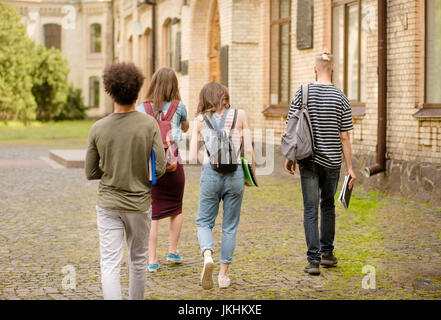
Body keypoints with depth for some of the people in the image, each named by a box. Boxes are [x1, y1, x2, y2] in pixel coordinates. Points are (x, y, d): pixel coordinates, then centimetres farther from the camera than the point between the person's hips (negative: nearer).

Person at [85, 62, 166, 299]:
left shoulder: (98, 129, -7)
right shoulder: (149, 125, -10)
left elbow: (90, 173, 0)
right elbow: (160, 167, -10)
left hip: (108, 204, 0)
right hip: (140, 202, 1)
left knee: (110, 265, -3)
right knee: (138, 260, 19)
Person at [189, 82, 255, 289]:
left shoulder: (200, 120, 3)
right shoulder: (239, 115, 2)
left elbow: (193, 158, 2)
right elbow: (249, 150, 0)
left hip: (210, 174, 0)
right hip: (235, 173, 1)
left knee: (204, 222, 12)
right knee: (230, 227, 12)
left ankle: (207, 255, -16)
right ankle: (224, 274, 15)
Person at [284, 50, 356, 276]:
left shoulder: (302, 93, -4)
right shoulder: (340, 98, -5)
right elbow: (344, 137, -4)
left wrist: (290, 157, 9)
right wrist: (350, 167, 1)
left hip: (308, 161, -1)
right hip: (332, 160, 1)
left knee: (311, 209, 1)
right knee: (328, 205, 19)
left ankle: (313, 259, -6)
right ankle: (327, 253, 27)